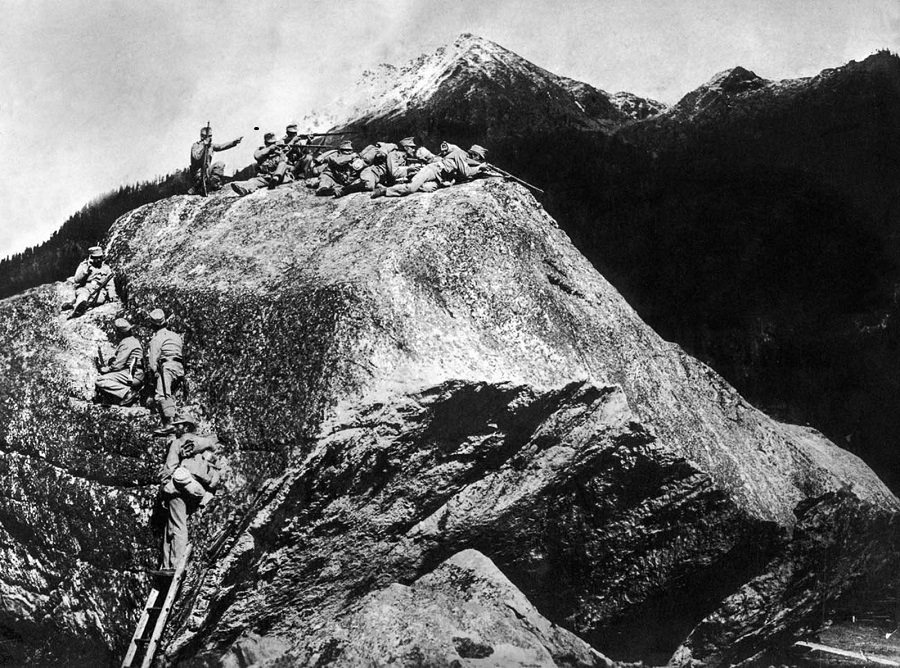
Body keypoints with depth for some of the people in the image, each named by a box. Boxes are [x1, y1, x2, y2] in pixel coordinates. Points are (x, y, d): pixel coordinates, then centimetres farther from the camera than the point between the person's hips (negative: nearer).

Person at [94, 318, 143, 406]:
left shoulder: (126, 343, -11)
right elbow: (118, 360, 23)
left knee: (99, 382, -19)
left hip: (132, 376, -11)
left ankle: (127, 392, -20)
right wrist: (105, 365, 13)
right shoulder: (134, 340, 21)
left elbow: (118, 365, -15)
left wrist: (105, 369, 0)